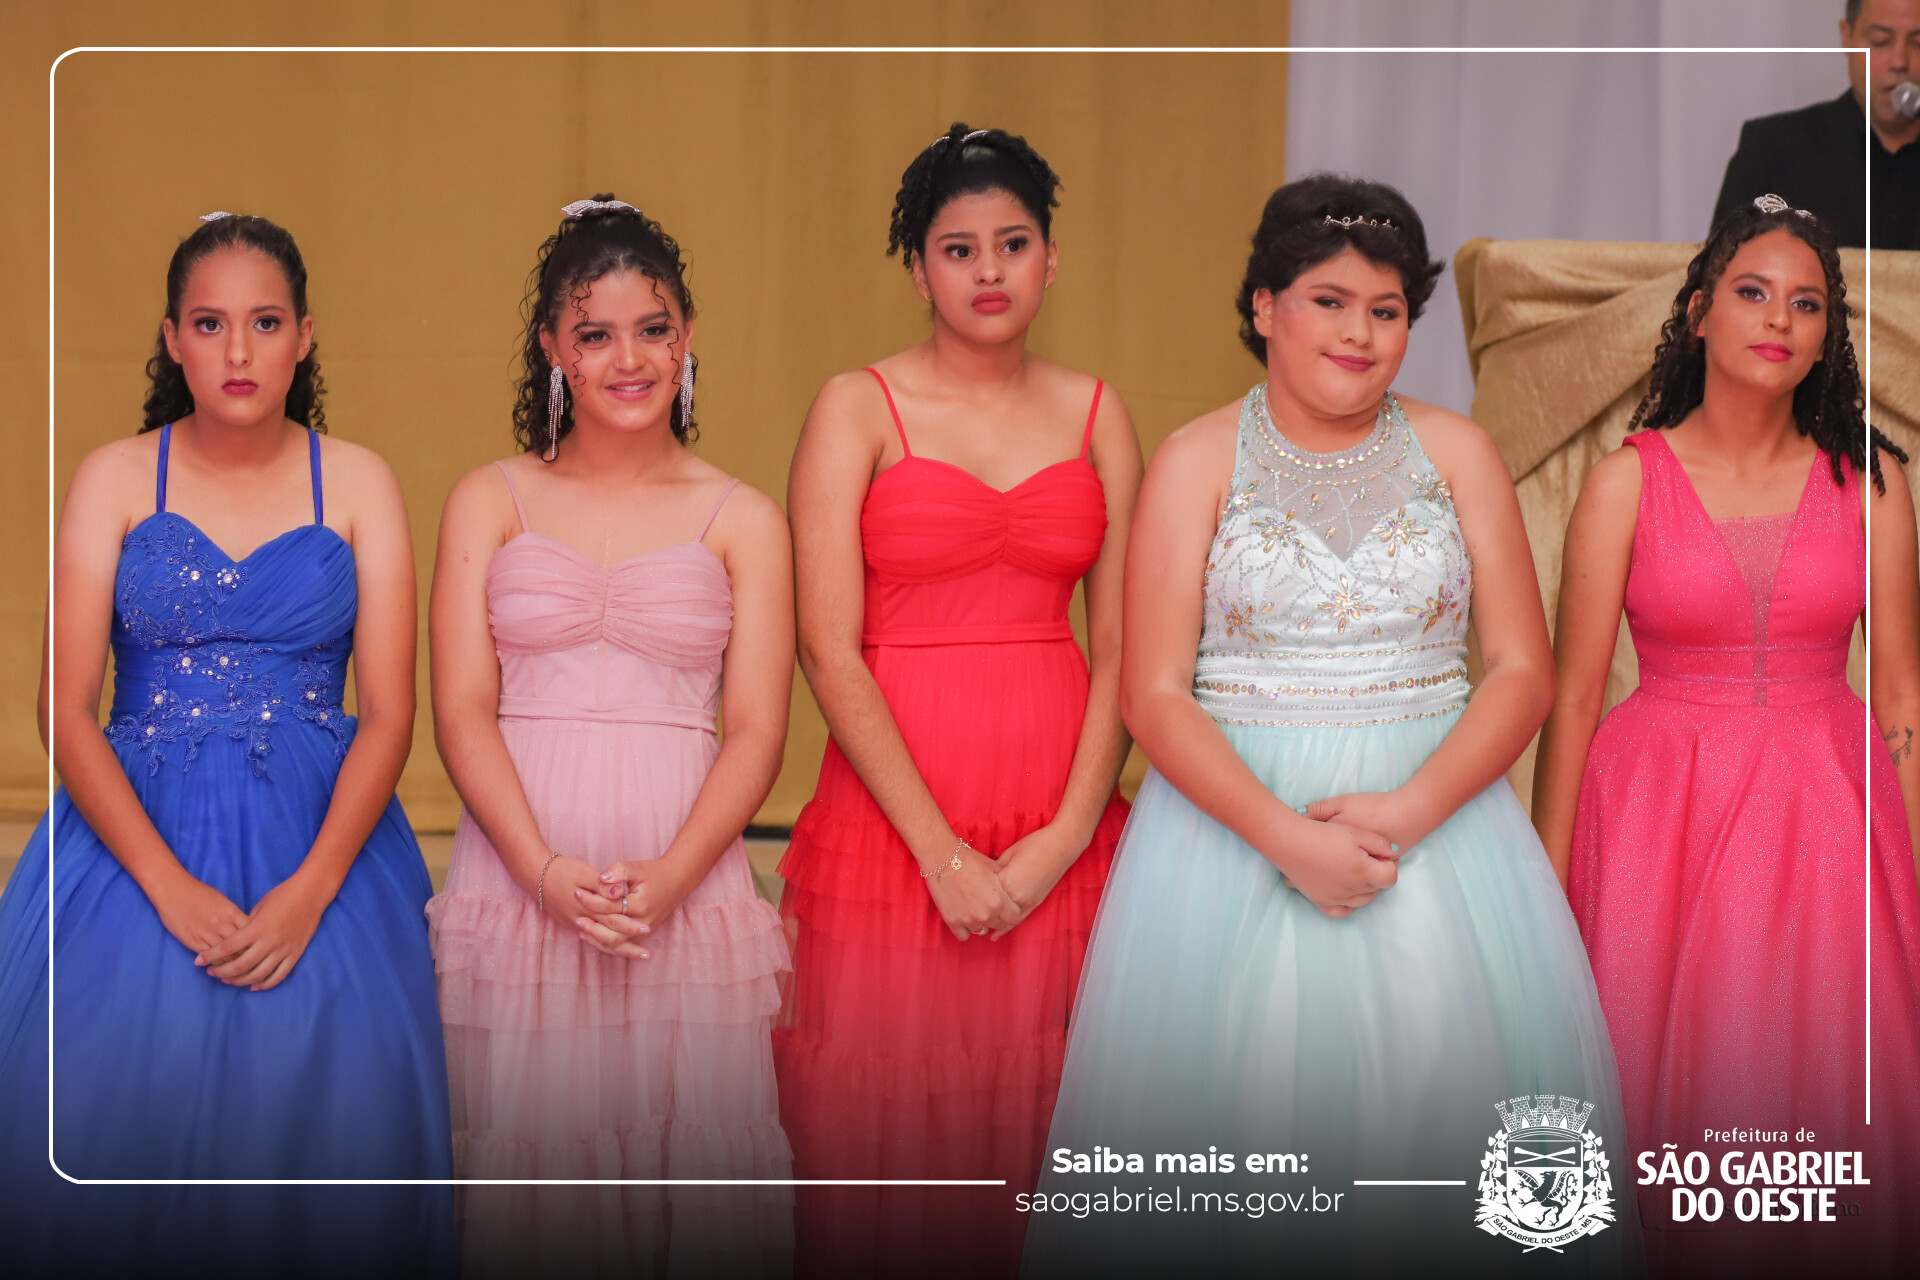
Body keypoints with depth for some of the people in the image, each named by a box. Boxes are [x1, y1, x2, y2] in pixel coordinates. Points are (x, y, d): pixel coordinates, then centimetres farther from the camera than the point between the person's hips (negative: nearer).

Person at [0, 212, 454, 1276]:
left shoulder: (355, 484, 4)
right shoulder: (113, 481, 3)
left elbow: (389, 712, -1)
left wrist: (311, 890, -15)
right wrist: (170, 886, -16)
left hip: (323, 847, 0)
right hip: (135, 837, 0)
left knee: (321, 1141, -5)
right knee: (120, 1144, -6)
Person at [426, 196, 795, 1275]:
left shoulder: (741, 520, 9)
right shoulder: (489, 503, 10)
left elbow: (757, 732, 2)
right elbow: (462, 712, 2)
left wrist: (663, 882, -14)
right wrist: (550, 874, -13)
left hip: (687, 888, 0)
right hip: (519, 879, 0)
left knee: (691, 1158, -3)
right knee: (529, 1156, 0)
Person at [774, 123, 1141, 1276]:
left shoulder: (1096, 415, 9)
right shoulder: (858, 410, 0)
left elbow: (1121, 650, 5)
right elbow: (830, 651, -7)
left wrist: (1065, 836, -8)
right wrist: (943, 853, -13)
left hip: (1059, 824, 3)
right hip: (893, 814, -2)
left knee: (1031, 1127, 6)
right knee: (889, 1131, 1)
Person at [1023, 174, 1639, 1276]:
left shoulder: (1456, 453, 7)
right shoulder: (1197, 462, 2)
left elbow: (1524, 670, 1)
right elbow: (1155, 695, -5)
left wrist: (1408, 810, -14)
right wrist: (1286, 835, -17)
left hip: (1438, 814, 2)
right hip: (1237, 811, -1)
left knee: (1439, 1094, -2)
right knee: (1242, 1107, -3)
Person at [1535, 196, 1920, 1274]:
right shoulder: (1628, 481, -2)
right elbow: (1572, 696, -1)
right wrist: (1547, 885, -3)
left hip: (1825, 818, 2)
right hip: (1661, 812, -1)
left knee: (1822, 1121, 3)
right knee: (1671, 1112, 3)